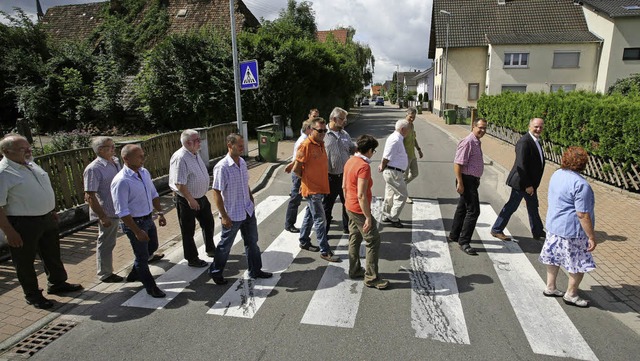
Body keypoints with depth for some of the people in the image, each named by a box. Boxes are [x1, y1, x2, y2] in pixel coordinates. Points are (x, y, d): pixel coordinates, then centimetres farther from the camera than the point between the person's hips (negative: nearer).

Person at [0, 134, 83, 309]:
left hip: (47, 218, 8)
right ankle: (32, 295, 26)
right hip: (23, 224, -8)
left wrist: (51, 211, 20)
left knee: (52, 254, 21)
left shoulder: (31, 165, 6)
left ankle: (57, 283, 41)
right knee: (25, 261, 10)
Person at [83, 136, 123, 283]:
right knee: (105, 243, 8)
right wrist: (102, 216, -22)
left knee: (109, 242, 21)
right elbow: (89, 196, -21)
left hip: (117, 210, 7)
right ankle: (105, 274, 24)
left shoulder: (115, 162, 4)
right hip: (107, 213, -7)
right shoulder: (94, 169, -19)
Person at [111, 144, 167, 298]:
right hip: (134, 222, -8)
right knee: (142, 255, 8)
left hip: (148, 219, 8)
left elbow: (153, 194, 12)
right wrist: (137, 231, -23)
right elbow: (122, 212, -24)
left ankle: (135, 273, 49)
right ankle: (150, 287, 28)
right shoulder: (121, 181, -26)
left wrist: (160, 213, 7)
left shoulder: (144, 172, -1)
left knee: (152, 247, 25)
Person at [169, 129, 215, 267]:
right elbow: (179, 184, -26)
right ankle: (192, 259, 22)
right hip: (186, 200, -9)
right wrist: (190, 200, -22)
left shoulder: (195, 154, 4)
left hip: (201, 197, 9)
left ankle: (210, 249, 40)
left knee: (208, 223, 20)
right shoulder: (180, 158, -24)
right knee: (188, 230, 7)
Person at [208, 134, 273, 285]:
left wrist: (252, 203, 15)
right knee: (225, 245, 10)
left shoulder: (242, 162, 2)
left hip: (248, 211, 7)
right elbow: (216, 193, -20)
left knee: (252, 242, 17)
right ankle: (215, 272, 31)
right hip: (232, 214, -7)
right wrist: (224, 216, -20)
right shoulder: (222, 167, -21)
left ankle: (255, 270, 33)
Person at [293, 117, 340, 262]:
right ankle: (325, 251, 3)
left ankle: (304, 242, 34)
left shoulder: (321, 144, 8)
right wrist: (307, 179, -3)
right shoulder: (306, 145, -18)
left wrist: (324, 178, 13)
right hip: (311, 189, -8)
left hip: (320, 187, 8)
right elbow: (296, 169, -17)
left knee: (310, 215, 19)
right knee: (320, 220, -4)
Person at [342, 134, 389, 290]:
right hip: (359, 210, -9)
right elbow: (361, 195, -27)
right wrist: (368, 217, -23)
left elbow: (344, 186, 12)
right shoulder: (364, 166, -23)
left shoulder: (350, 161, 4)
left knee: (354, 239, 19)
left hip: (349, 208, 9)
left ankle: (354, 270, 32)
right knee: (373, 242, 1)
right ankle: (371, 278, 8)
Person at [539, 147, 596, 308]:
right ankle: (571, 294, 21)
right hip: (572, 231, -8)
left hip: (553, 226, 9)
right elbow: (582, 214, -23)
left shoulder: (557, 174, 3)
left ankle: (550, 287, 31)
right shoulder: (581, 184, -23)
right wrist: (591, 237, -16)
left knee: (553, 257, 19)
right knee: (580, 263, 9)